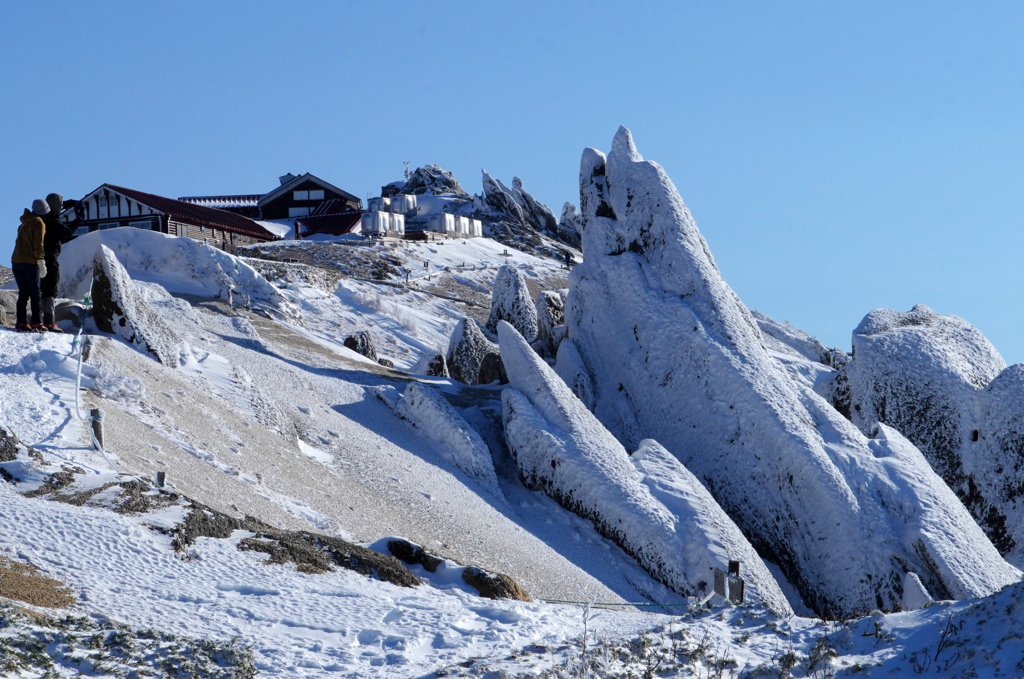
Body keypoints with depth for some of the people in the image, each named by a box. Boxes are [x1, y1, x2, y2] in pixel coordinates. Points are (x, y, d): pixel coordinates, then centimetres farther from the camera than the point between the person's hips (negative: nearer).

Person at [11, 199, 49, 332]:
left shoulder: (25, 224, 20)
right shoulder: (39, 223, -5)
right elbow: (38, 245, -13)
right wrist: (41, 263, -12)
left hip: (16, 261, 7)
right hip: (30, 262, -7)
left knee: (23, 293, 9)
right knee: (35, 294, -3)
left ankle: (21, 323, 3)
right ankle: (36, 323, -9)